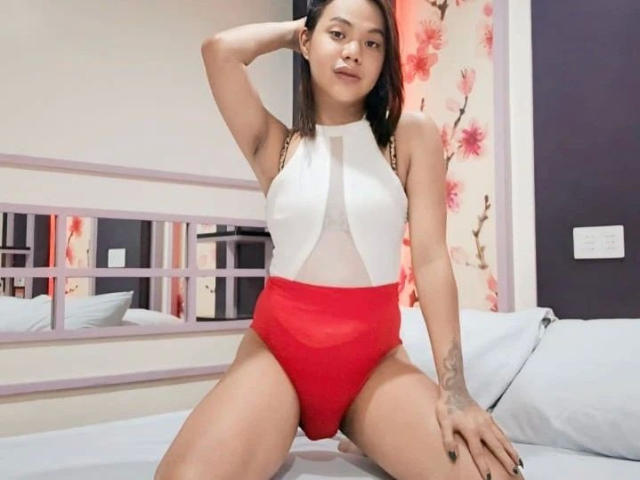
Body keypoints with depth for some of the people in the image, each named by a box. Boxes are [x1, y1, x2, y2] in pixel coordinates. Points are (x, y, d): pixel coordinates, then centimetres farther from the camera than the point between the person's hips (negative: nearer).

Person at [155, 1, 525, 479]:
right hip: (276, 346, 0)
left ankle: (366, 440, 5)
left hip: (375, 357, 1)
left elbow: (431, 257, -6)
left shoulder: (412, 134, 1)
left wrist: (454, 388, -14)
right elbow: (220, 49, -10)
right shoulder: (276, 144, 4)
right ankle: (273, 438, 3)